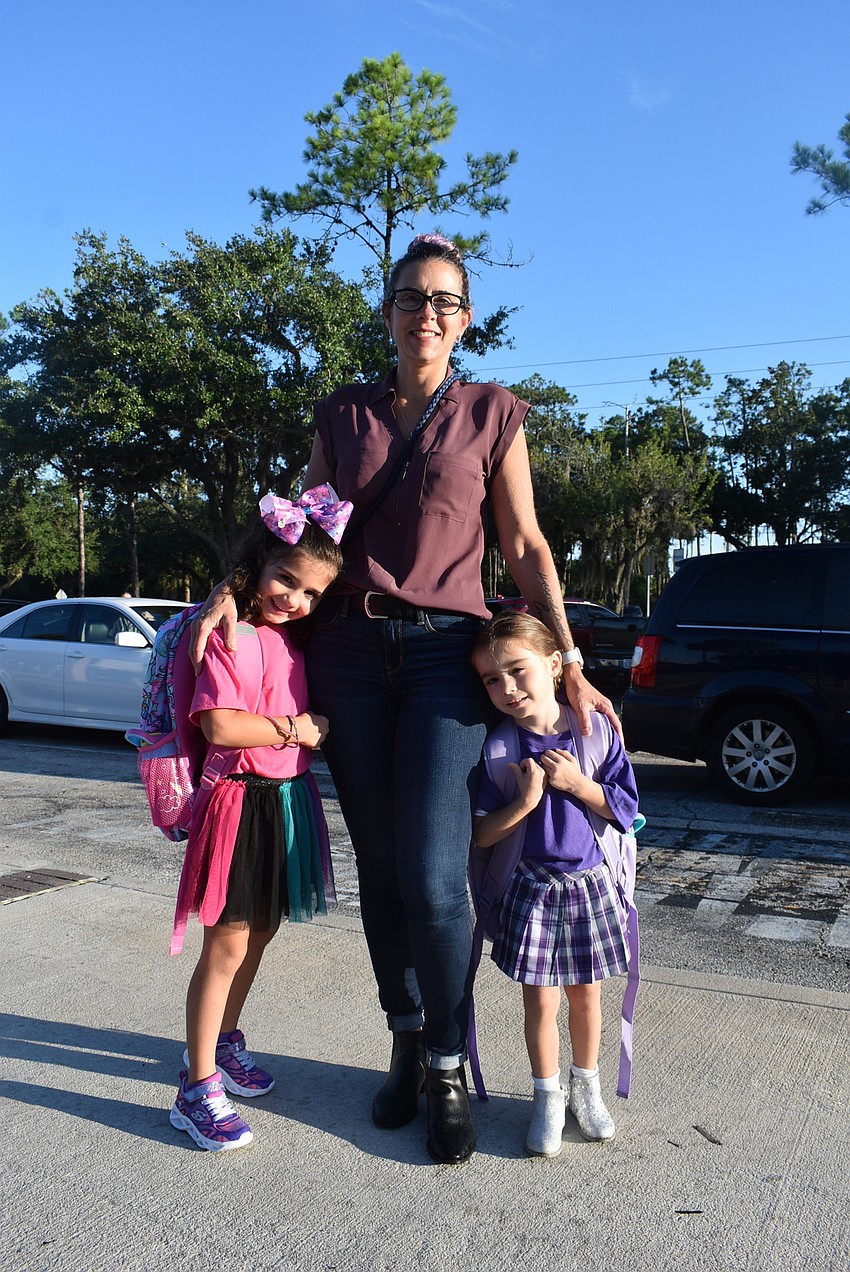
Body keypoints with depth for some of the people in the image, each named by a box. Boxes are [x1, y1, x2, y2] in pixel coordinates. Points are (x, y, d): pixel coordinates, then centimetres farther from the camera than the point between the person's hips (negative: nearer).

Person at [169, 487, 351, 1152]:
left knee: (260, 931, 19)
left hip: (288, 798, 9)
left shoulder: (288, 636, 11)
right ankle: (198, 1088, 12)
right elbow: (221, 726, -24)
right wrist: (295, 729, -16)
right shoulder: (228, 634, -15)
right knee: (227, 945, -2)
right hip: (242, 801, -8)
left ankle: (223, 1042, 39)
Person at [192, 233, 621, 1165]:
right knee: (378, 868, 7)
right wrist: (231, 589, -3)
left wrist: (569, 665, -3)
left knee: (431, 878, -9)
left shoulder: (491, 416, 7)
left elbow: (526, 549, 4)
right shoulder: (343, 416, 13)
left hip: (445, 651, -2)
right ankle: (406, 1040, 27)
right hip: (348, 651, 3)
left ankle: (446, 1069, 12)